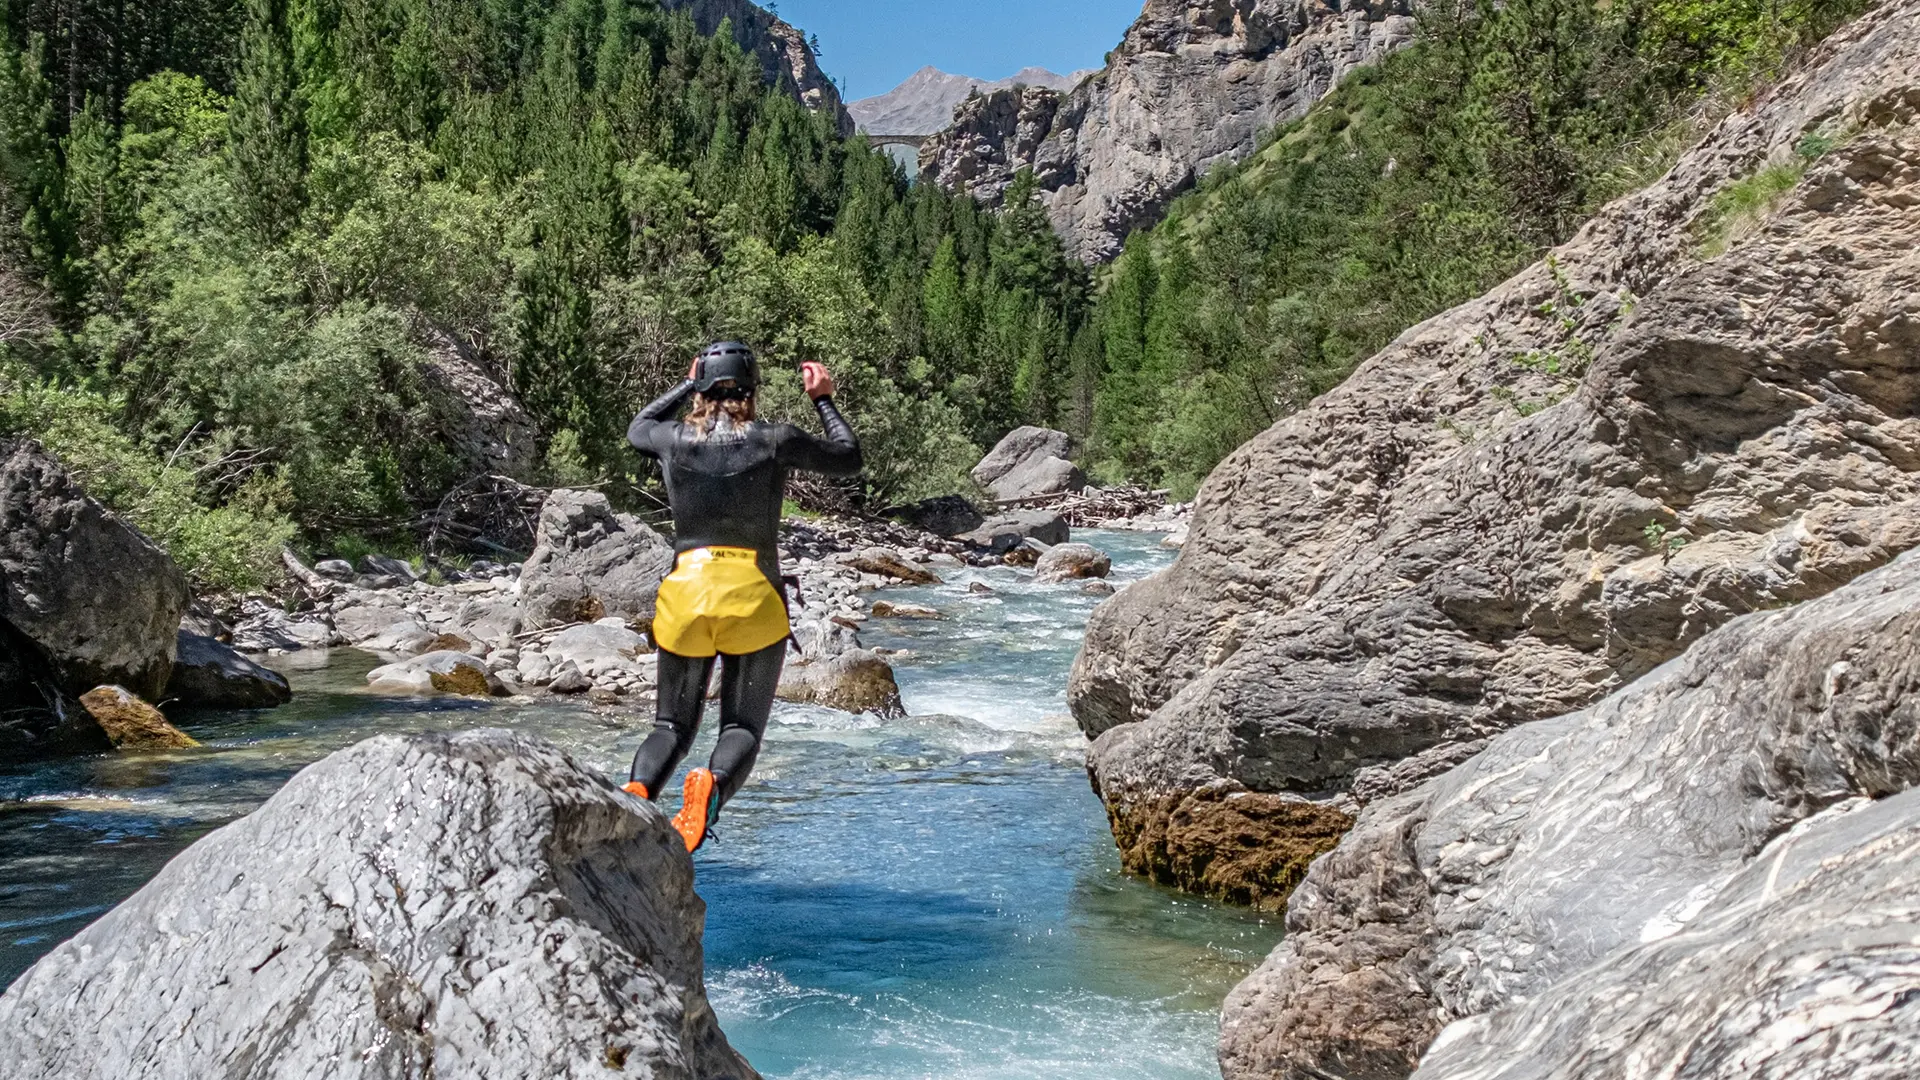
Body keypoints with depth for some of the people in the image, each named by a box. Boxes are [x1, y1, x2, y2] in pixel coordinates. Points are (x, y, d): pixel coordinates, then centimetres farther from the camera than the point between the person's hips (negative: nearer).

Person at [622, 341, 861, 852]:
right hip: (755, 598, -2)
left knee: (671, 726, 15)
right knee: (742, 728, 8)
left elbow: (638, 429, 31)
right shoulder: (776, 440, -1)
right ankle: (713, 786, -28)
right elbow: (849, 458, 15)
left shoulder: (674, 440, 5)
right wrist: (824, 400, 27)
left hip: (686, 593, 2)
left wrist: (687, 385, 38)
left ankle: (638, 789, -18)